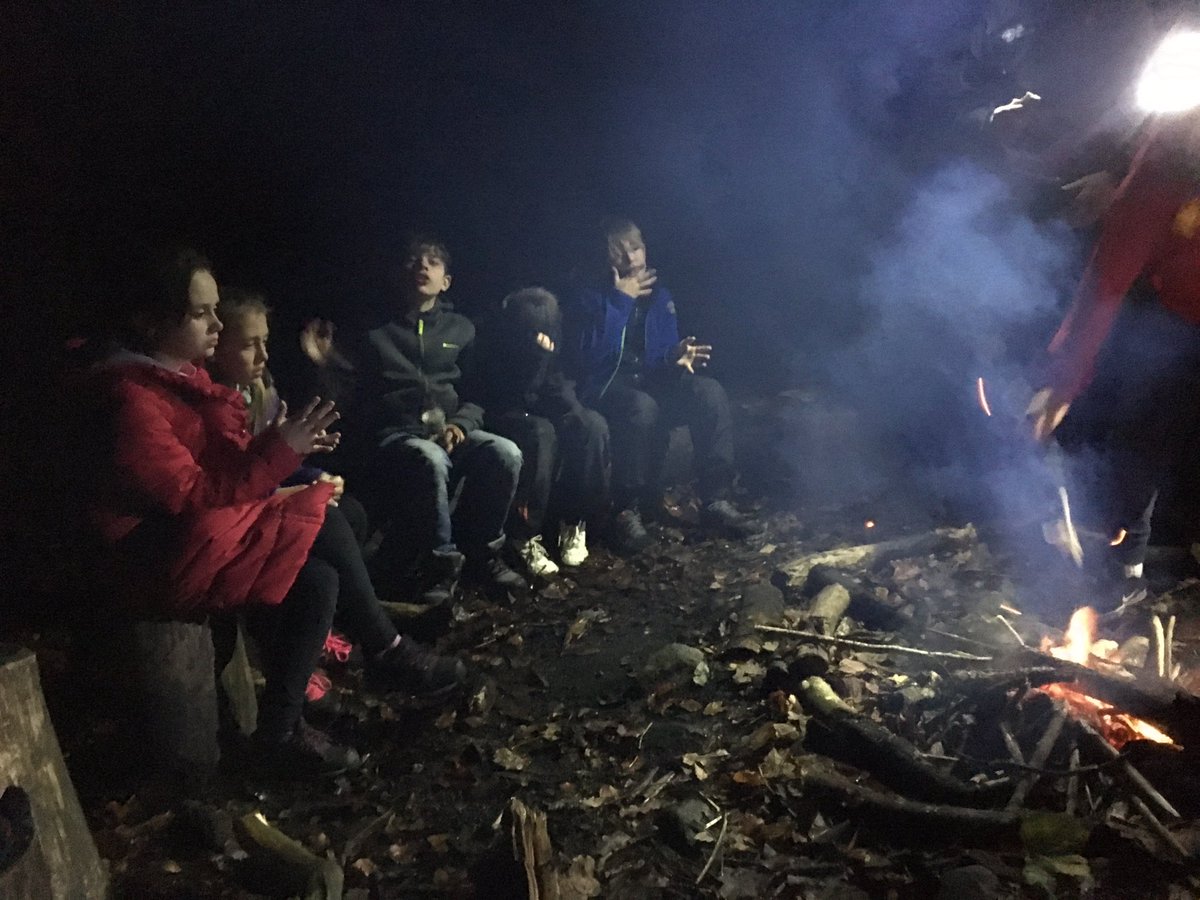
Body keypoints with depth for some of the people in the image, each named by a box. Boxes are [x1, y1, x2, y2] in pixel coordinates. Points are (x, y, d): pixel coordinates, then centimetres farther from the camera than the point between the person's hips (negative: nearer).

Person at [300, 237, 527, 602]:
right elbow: (354, 393, 10)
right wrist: (325, 362, -9)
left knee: (506, 452, -28)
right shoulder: (373, 328, 12)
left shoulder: (460, 329, 19)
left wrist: (460, 424, -4)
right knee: (431, 461, -38)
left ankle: (480, 551, -8)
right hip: (394, 435, -3)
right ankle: (440, 561, -17)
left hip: (449, 431, 3)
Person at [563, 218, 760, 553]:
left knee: (709, 391, -23)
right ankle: (627, 511, -27)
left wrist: (677, 356, -13)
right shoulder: (590, 297, -2)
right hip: (605, 390, -5)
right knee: (641, 406, -39)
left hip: (650, 384, 5)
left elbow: (664, 356, 12)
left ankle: (716, 500, -20)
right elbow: (587, 356, -20)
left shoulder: (659, 296, 13)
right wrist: (620, 301, -17)